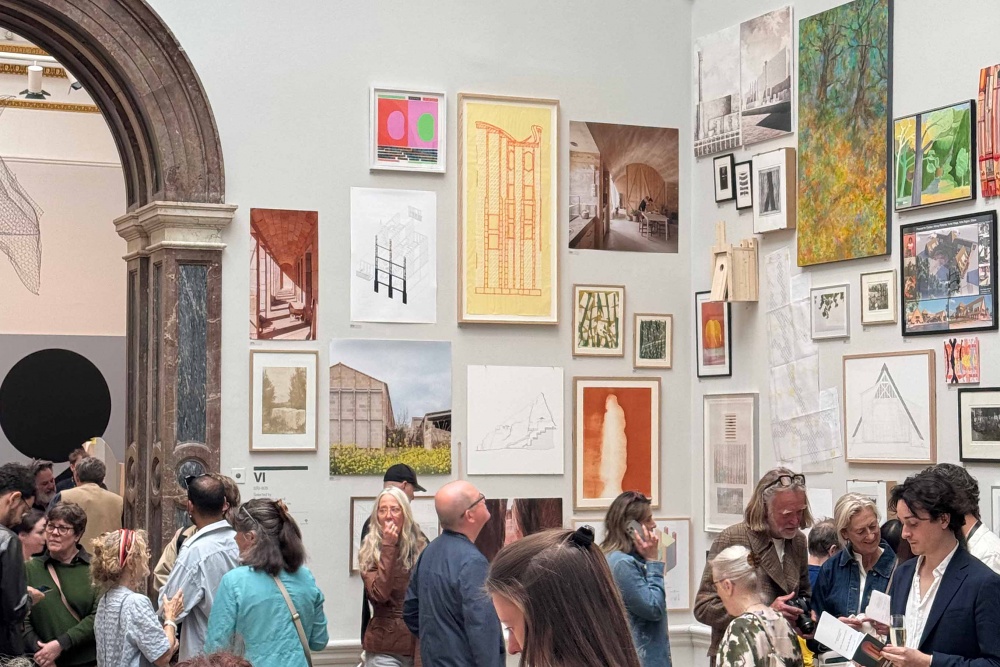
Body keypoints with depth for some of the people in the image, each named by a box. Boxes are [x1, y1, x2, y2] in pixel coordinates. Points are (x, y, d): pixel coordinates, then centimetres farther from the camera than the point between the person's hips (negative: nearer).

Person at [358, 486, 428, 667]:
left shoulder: (420, 547, 6)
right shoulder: (370, 552, -2)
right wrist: (388, 547, -15)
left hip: (419, 643, 3)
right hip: (384, 647, -3)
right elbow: (379, 594, -16)